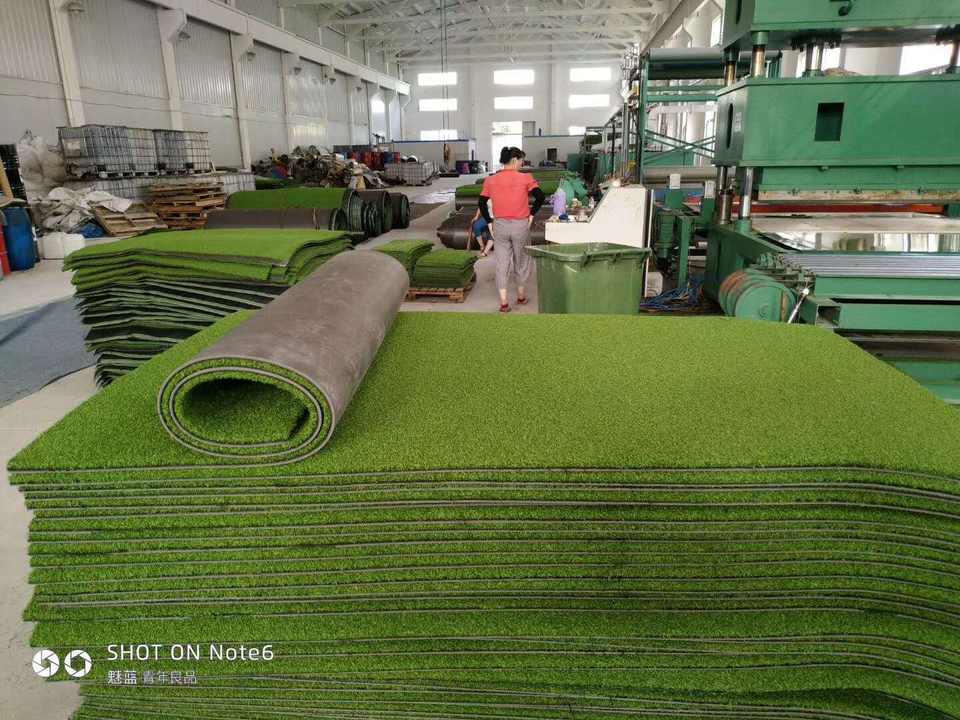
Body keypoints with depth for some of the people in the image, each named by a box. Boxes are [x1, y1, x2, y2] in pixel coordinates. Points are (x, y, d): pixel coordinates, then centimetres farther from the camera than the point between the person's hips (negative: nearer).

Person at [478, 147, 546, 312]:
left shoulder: (490, 181, 1)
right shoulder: (525, 178, -8)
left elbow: (482, 203, 3)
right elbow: (540, 197, -14)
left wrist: (490, 223, 7)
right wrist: (531, 214, -3)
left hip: (500, 226, 2)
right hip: (520, 225, -2)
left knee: (502, 263, 7)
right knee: (521, 260, 17)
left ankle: (503, 301, 1)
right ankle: (521, 295, 32)